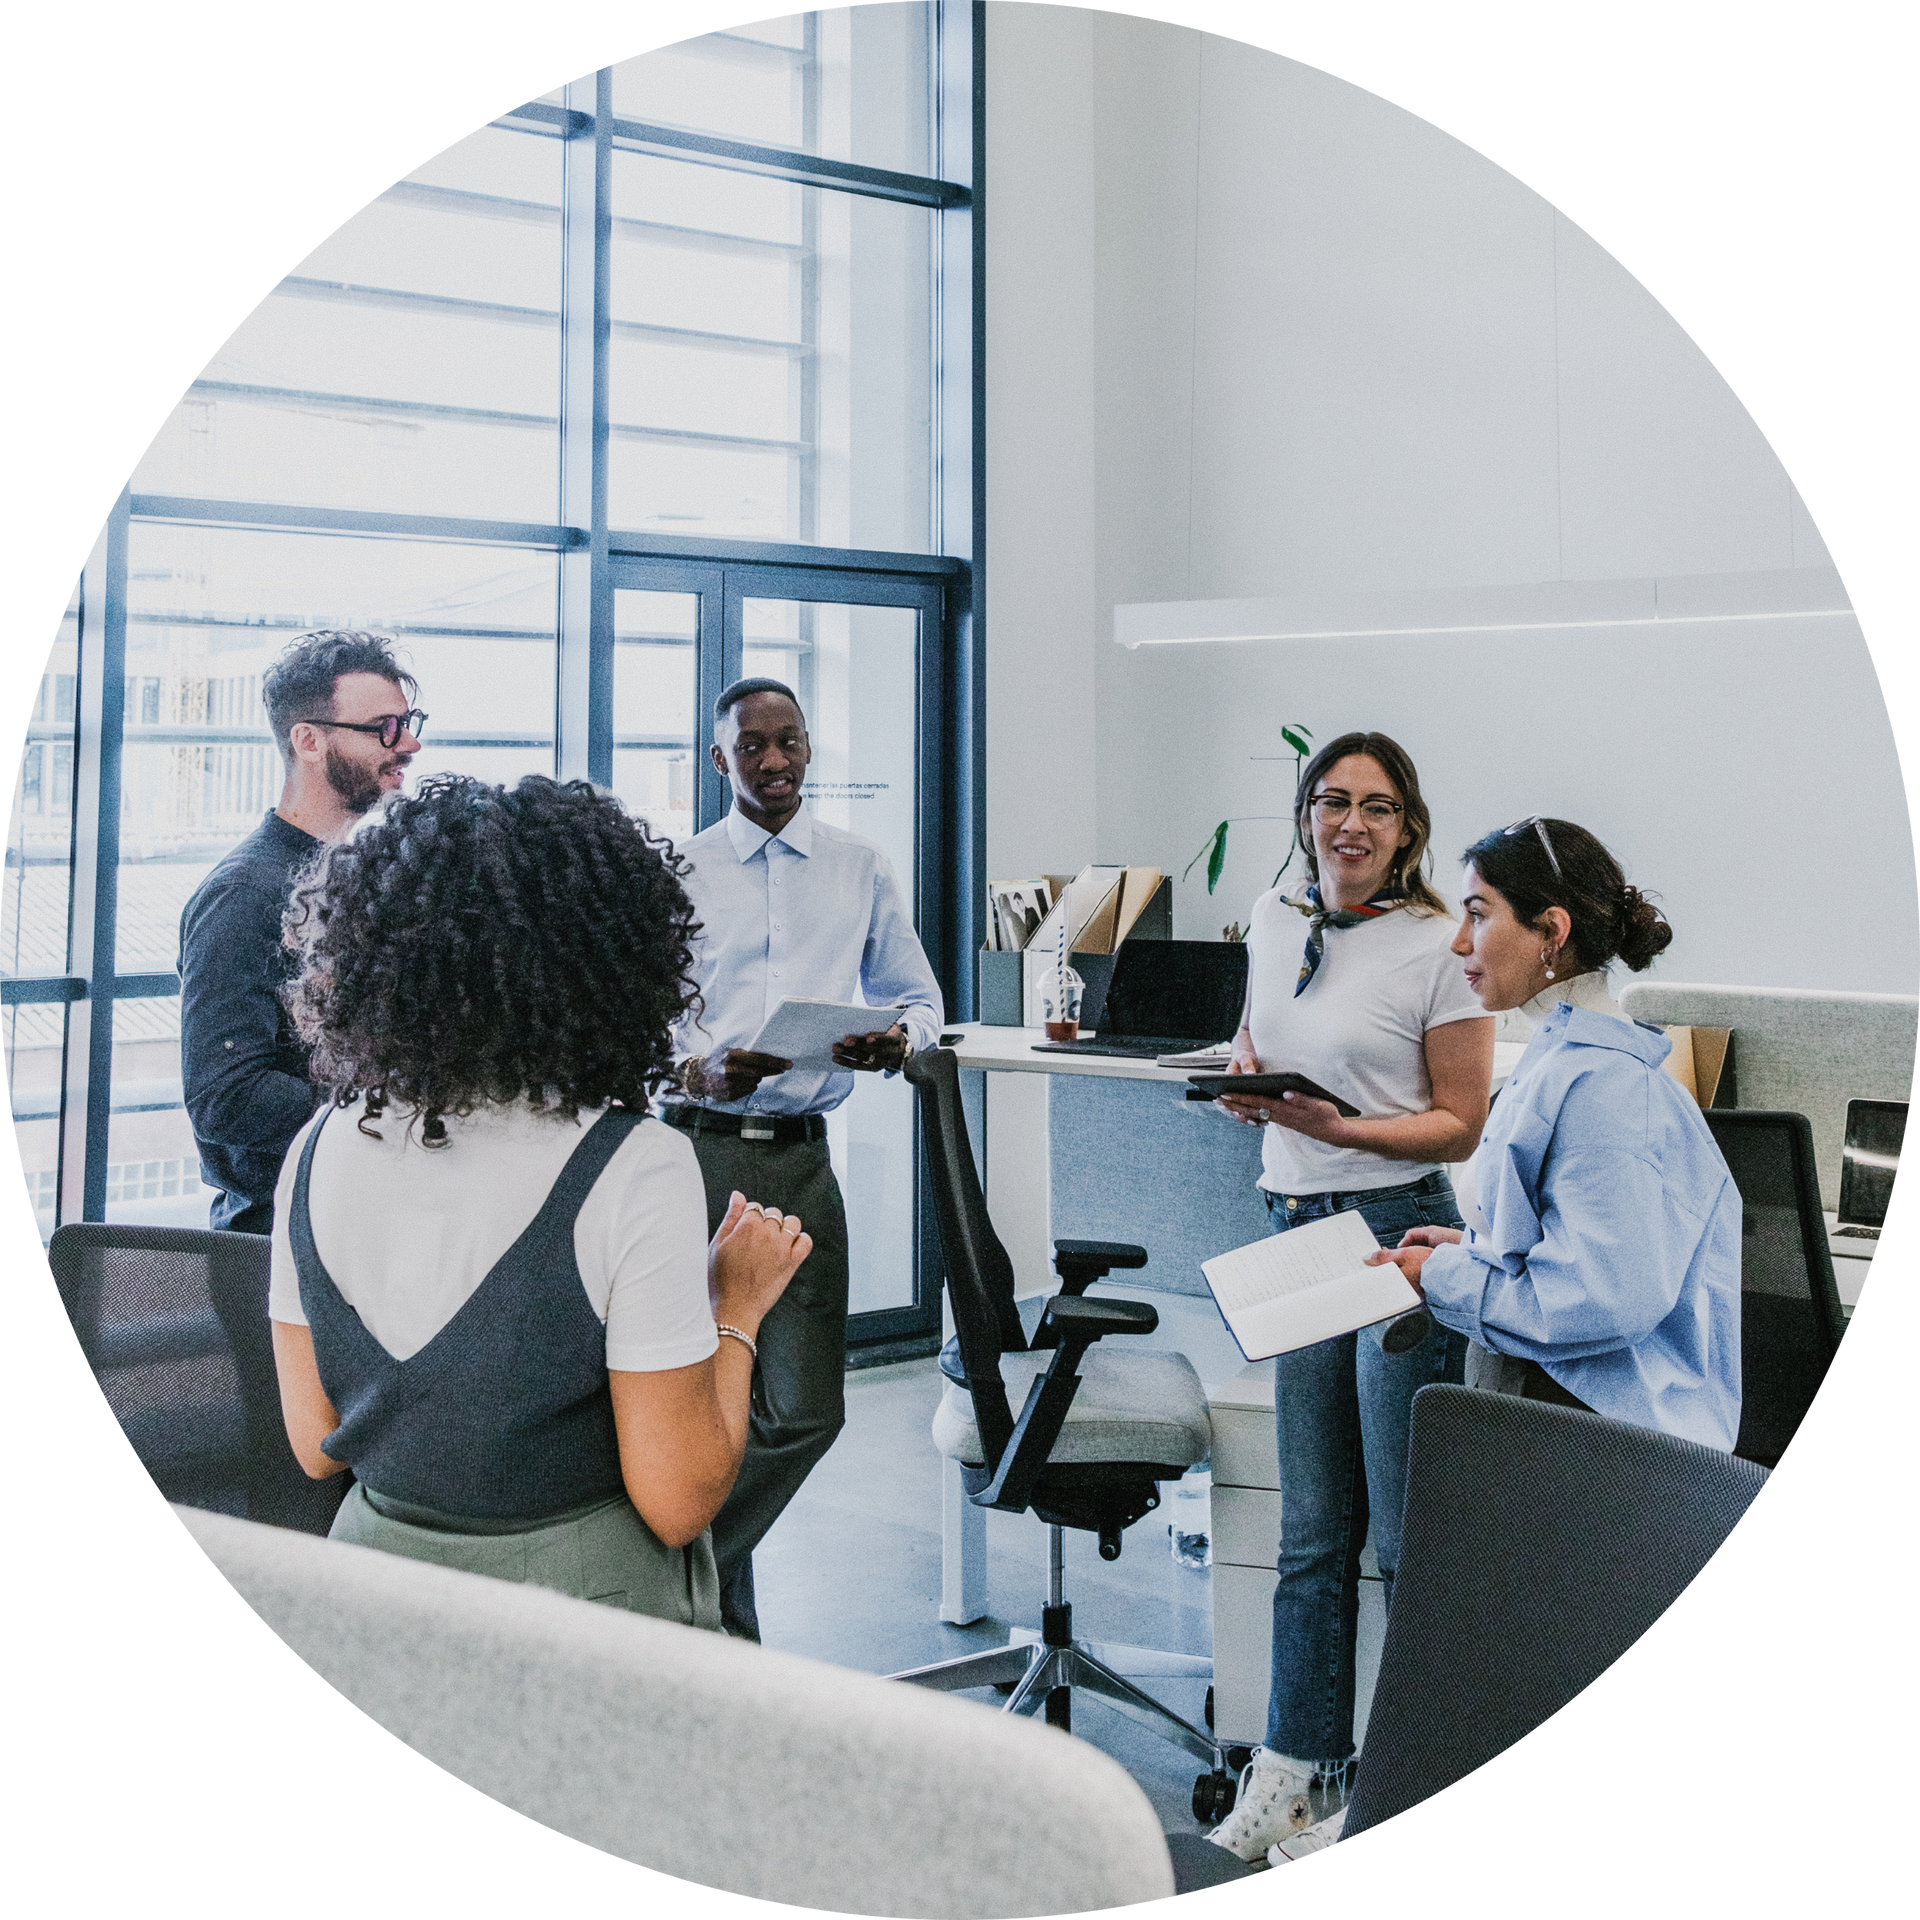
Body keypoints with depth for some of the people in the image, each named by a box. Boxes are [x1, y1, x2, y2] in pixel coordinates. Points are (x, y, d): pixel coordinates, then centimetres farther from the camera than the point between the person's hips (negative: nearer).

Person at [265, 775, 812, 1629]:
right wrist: (737, 1310, -3)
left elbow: (316, 1447, 4)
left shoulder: (319, 1150, -5)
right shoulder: (634, 1167, -20)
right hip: (580, 1598, -5)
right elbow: (675, 1501, -17)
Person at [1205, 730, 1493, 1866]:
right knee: (1313, 1526, 13)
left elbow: (1461, 1124, -7)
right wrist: (1245, 1081, 1)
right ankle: (1296, 1765, 21)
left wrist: (1343, 1128, -21)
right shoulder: (1274, 919, 9)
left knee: (1413, 1528, -1)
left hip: (1398, 1230, -6)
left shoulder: (1437, 945, -8)